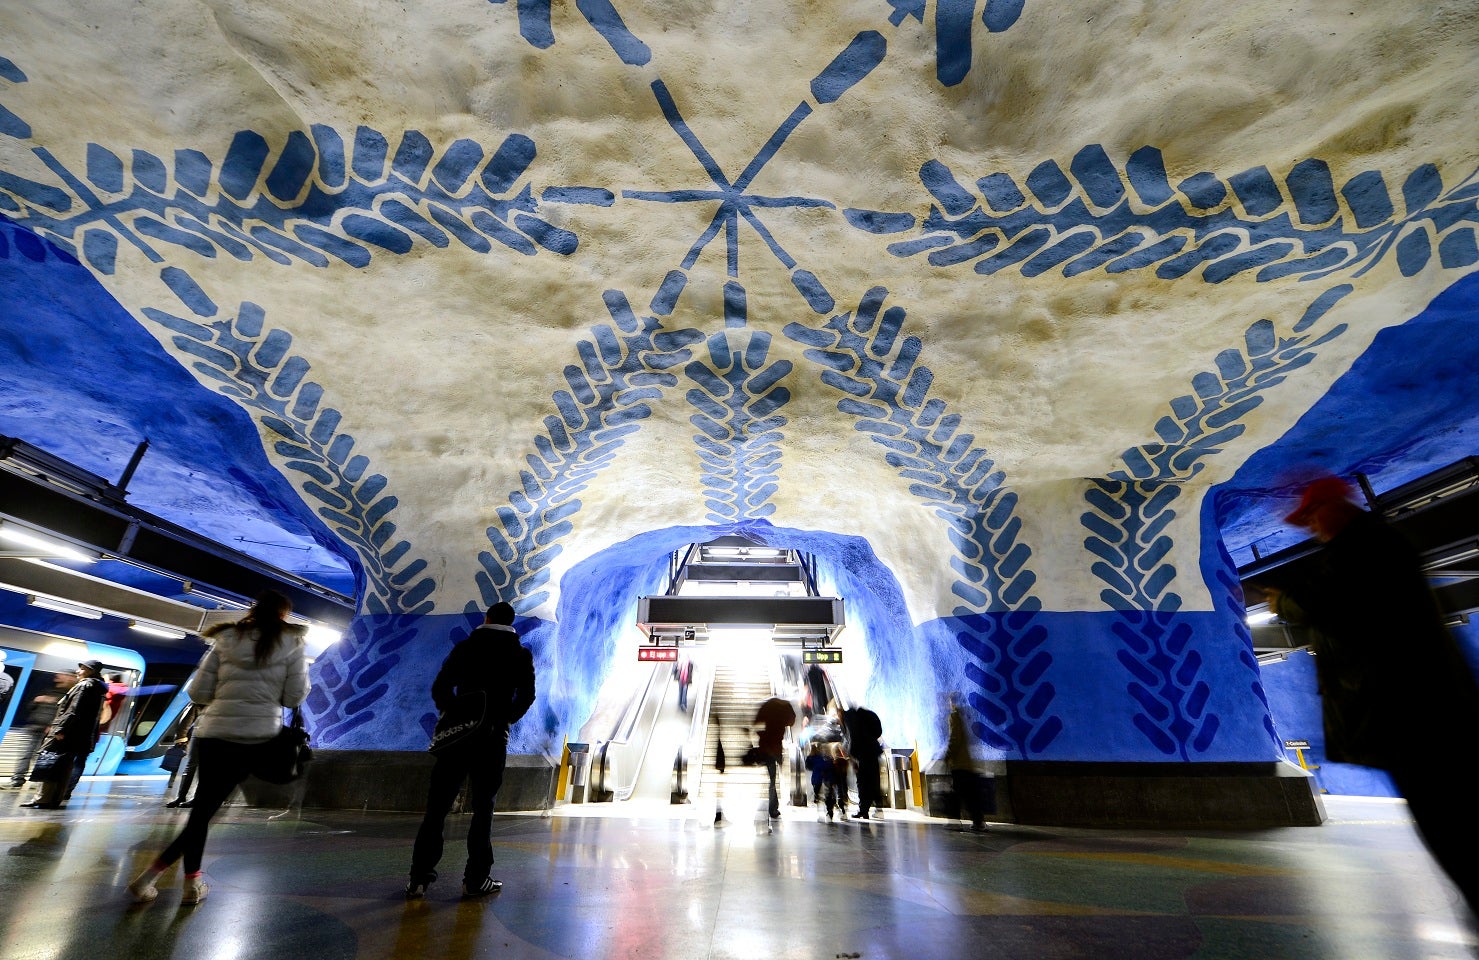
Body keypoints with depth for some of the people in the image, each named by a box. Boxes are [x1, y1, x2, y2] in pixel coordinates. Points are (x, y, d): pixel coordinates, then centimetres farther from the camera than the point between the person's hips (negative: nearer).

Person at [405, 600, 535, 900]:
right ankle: (475, 880, 13)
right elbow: (526, 695, -5)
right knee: (483, 808, 9)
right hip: (493, 739, -1)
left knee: (437, 807, 11)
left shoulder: (465, 647, 4)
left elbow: (440, 687, 0)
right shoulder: (521, 654, 1)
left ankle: (419, 878, 13)